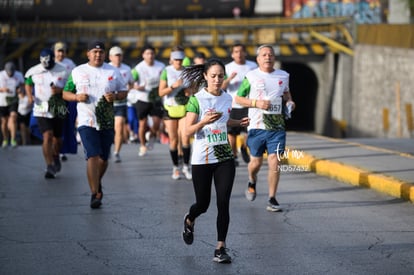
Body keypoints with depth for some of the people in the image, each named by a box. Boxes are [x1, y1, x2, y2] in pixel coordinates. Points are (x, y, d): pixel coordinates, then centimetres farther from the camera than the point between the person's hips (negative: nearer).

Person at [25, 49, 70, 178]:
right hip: (42, 110, -1)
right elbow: (28, 83, 15)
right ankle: (50, 167, -15)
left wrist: (61, 90, -18)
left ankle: (55, 157, 44)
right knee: (47, 136, -16)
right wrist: (30, 95, -3)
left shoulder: (63, 72, -4)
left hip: (58, 109, 1)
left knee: (57, 138, 13)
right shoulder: (34, 71, -3)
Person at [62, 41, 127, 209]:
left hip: (107, 122, 2)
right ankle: (95, 194, -14)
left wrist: (115, 96, -10)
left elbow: (124, 92, 12)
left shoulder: (113, 72, 8)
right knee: (92, 157, -15)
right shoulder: (77, 72, 5)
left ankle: (97, 183, 39)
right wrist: (77, 97, -11)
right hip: (86, 121, -2)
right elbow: (65, 94, 10)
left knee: (103, 158, 9)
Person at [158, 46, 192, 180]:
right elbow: (161, 92, -5)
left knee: (185, 138, -11)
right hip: (170, 108, -1)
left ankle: (186, 166, 0)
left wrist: (190, 91, -6)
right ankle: (175, 168, 13)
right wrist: (173, 86, -19)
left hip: (185, 108, 1)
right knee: (173, 139, 3)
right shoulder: (166, 72, -1)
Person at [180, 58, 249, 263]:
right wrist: (204, 122, -29)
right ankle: (189, 221, 43)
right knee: (203, 203, 7)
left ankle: (220, 248, -1)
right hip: (202, 159, -3)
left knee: (223, 203, -6)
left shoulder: (227, 98, 6)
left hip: (225, 158, 3)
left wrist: (239, 122, 9)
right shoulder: (197, 99, -10)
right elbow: (188, 131, -13)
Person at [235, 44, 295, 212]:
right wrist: (256, 103, -12)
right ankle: (252, 182, 41)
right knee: (256, 162, 7)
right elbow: (238, 98, 2)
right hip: (257, 127, -1)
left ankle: (272, 199, -2)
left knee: (274, 162, -8)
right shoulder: (251, 76, 0)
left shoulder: (283, 76, 8)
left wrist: (289, 102, 6)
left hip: (277, 127, 1)